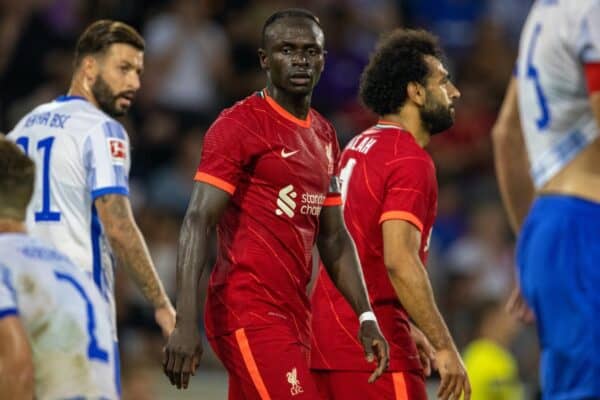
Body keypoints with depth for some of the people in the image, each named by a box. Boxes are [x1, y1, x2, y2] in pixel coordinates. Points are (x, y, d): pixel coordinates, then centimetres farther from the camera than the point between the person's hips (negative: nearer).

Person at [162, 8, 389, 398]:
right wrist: (186, 323, -24)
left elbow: (333, 237, 23)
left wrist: (365, 316, 13)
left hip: (293, 317, 8)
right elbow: (198, 222, -15)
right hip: (250, 314, -8)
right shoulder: (240, 125, -8)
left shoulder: (324, 136, 17)